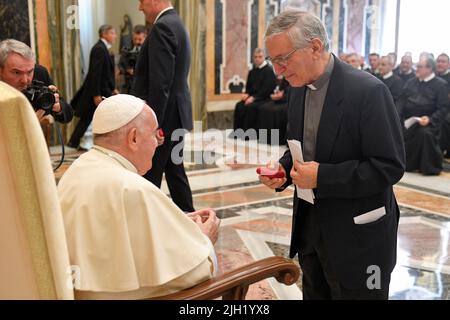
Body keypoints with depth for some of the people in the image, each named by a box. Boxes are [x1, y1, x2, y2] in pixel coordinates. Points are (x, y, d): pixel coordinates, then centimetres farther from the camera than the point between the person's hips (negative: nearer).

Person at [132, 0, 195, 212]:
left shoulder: (162, 27, -15)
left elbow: (160, 83, -22)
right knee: (175, 172, 16)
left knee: (149, 177, -4)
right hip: (176, 115, 10)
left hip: (165, 116, -10)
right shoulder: (176, 24, 16)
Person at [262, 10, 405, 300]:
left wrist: (322, 177, -25)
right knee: (315, 293, 19)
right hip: (310, 226, 7)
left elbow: (390, 167, -21)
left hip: (356, 235, -7)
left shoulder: (368, 91, -20)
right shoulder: (299, 89, 3)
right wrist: (283, 169, -5)